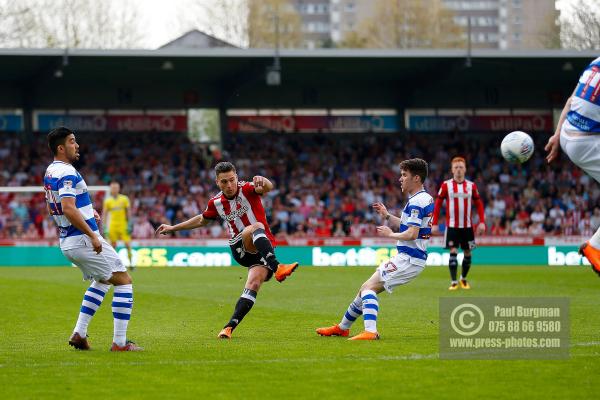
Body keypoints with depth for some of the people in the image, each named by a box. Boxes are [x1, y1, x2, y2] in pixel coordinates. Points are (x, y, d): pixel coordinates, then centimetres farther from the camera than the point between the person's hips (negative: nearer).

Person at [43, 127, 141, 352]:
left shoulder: (50, 172, 11)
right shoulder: (67, 173, -19)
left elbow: (51, 209, 23)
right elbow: (68, 209, -30)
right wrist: (92, 235, -25)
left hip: (66, 241, 10)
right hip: (83, 240, -10)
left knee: (102, 281, 28)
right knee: (124, 281, -2)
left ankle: (79, 333, 18)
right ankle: (119, 342, -6)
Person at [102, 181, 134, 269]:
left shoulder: (124, 199, 1)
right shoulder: (108, 200, 2)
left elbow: (128, 212, 5)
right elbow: (104, 214, 5)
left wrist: (129, 224, -2)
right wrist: (104, 227, -1)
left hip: (123, 224, -1)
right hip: (113, 225, 1)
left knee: (127, 244, -6)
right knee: (112, 245, 3)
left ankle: (131, 263, 1)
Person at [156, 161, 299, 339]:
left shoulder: (247, 189, -8)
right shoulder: (216, 203, 6)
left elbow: (268, 188, -32)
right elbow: (202, 219, 28)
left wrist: (262, 182, -58)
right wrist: (173, 228, 32)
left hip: (264, 248, -2)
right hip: (240, 248, 2)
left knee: (253, 285, -26)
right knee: (257, 227, -32)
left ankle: (230, 326, -27)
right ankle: (276, 268, -52)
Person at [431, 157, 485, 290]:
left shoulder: (471, 186, 3)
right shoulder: (446, 185, -3)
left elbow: (479, 204, 8)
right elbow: (438, 204, 0)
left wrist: (482, 222, -1)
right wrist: (434, 224, -4)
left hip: (467, 226, 2)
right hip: (452, 226, -2)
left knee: (468, 254, 6)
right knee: (453, 253, -10)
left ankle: (464, 279, 26)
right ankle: (454, 282, -5)